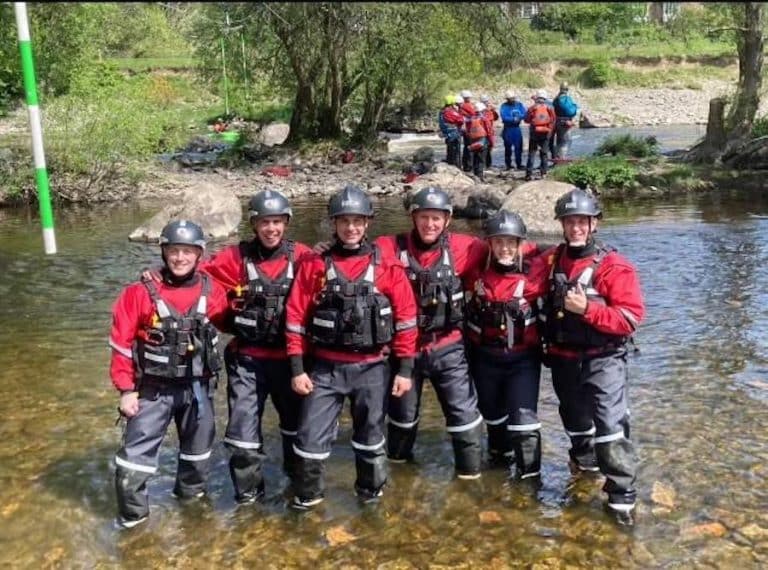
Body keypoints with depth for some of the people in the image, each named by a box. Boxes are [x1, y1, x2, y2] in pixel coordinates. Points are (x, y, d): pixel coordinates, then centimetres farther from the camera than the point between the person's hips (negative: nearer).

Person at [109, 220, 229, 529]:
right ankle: (132, 514, 16)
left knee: (199, 443, 21)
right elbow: (121, 343, -12)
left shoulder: (212, 292, -7)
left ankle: (191, 492, 46)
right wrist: (126, 389, -12)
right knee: (137, 450, -2)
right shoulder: (141, 292, -16)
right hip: (153, 388, -3)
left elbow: (227, 321, 16)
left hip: (198, 386, 3)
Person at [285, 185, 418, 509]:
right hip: (325, 368, 0)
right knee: (311, 438, 1)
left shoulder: (387, 266, -2)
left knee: (371, 438, 15)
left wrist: (405, 368, -2)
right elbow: (296, 318, -1)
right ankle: (306, 499, 23)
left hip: (372, 368, 0)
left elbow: (406, 318, 0)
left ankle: (372, 495, 36)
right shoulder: (314, 265, -1)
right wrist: (297, 368, -4)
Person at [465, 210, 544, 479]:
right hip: (484, 357, 3)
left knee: (523, 419, -8)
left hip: (523, 358, -3)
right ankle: (500, 456, 49)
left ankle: (529, 476, 10)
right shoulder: (477, 270, -9)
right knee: (493, 413, 23)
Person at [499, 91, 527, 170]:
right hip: (508, 129, -3)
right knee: (508, 147, 3)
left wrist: (518, 117, -22)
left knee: (519, 147, 3)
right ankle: (508, 164, 14)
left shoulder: (519, 104, 4)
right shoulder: (504, 106, -6)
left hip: (517, 128, 3)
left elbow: (525, 114, -5)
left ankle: (519, 164, 12)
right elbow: (504, 118, -17)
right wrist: (513, 119, -21)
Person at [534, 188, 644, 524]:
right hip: (563, 359, 5)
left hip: (603, 360, -5)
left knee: (610, 425, -14)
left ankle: (622, 496, -4)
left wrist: (587, 309, -27)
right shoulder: (549, 261, 1)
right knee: (575, 420, 23)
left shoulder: (614, 266, -13)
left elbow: (632, 318, -18)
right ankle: (585, 463, 49)